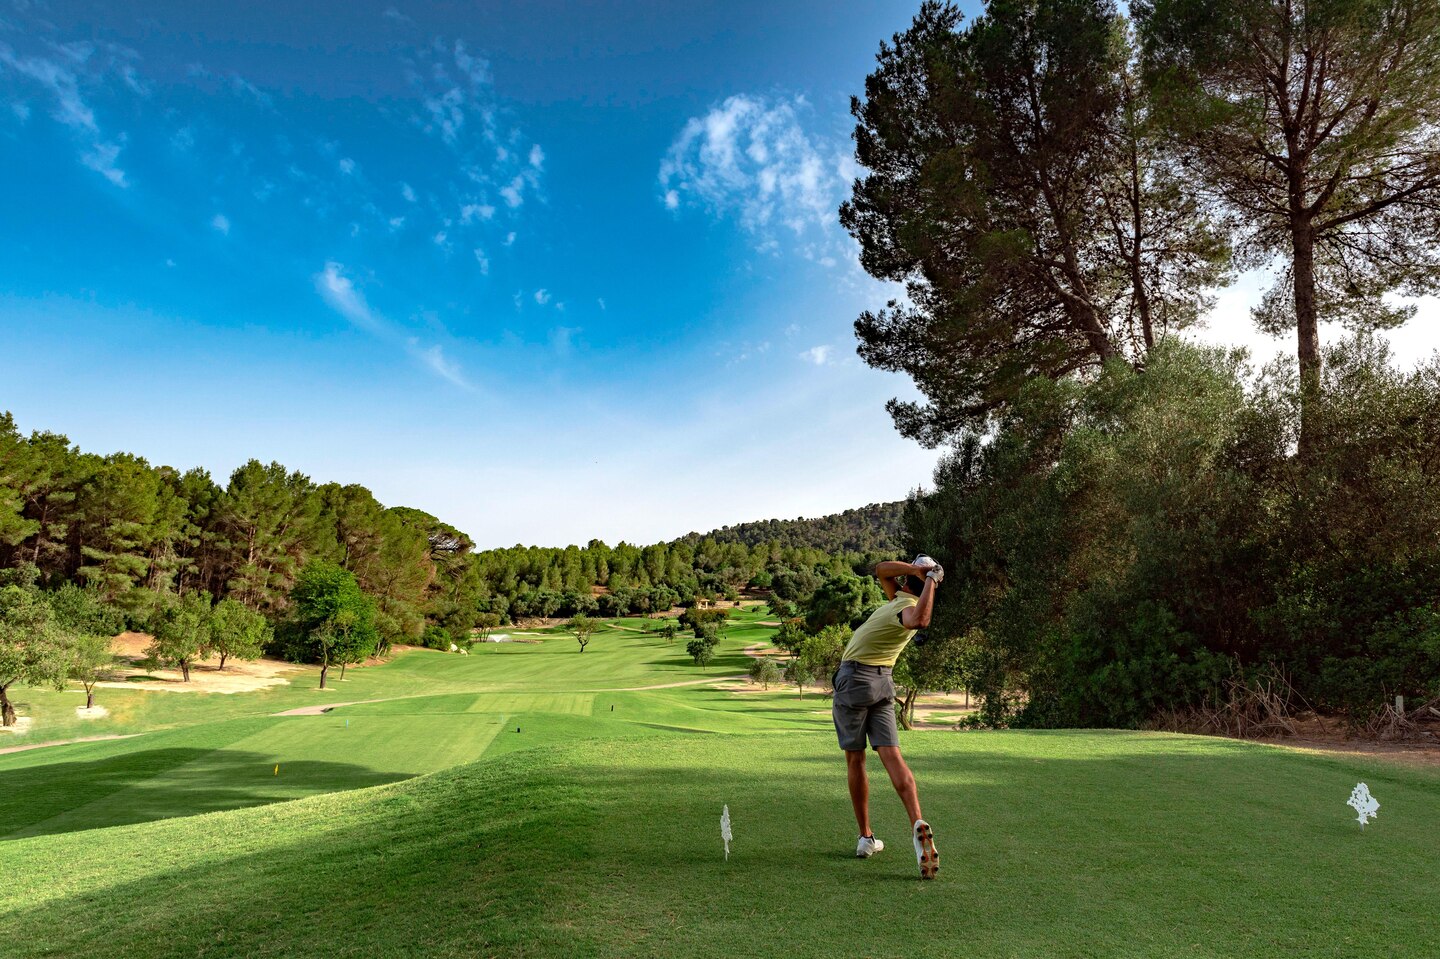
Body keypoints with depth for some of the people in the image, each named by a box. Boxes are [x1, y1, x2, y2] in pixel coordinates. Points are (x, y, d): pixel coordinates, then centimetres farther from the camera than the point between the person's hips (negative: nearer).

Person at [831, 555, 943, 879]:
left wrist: (929, 578, -32)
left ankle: (866, 837, 10)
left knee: (855, 760, 6)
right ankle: (917, 822, -25)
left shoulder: (906, 606, -17)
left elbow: (919, 620, -43)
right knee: (892, 756, -5)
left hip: (853, 679, -7)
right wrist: (917, 569, 1)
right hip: (882, 682, 7)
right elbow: (881, 568, 16)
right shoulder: (902, 601, 6)